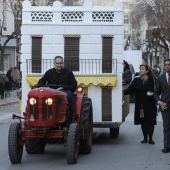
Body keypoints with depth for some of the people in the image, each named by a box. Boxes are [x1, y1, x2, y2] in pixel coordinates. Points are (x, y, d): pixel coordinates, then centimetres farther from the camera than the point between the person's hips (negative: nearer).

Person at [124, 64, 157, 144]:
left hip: (150, 105, -3)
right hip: (140, 106, 3)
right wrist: (123, 91, -16)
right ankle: (145, 138, 17)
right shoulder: (136, 80, 6)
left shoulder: (152, 81, -1)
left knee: (150, 122, -1)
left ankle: (150, 138, 9)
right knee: (143, 122, 7)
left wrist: (153, 94, -18)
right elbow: (130, 90, 0)